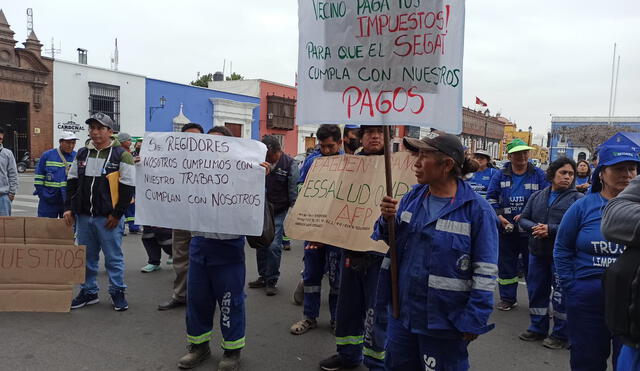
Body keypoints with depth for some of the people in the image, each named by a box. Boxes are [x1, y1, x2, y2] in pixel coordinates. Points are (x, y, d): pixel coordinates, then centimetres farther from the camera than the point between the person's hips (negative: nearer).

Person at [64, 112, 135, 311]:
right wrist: (69, 208, 7)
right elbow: (72, 182, 16)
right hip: (83, 216, 5)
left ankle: (117, 292, 16)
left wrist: (117, 214, -12)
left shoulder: (121, 155, -6)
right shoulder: (82, 154, 11)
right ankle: (89, 291, 28)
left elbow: (127, 187, -9)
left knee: (113, 257, 3)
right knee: (87, 257, 14)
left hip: (108, 218, -5)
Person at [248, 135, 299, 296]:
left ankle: (272, 281, 9)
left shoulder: (289, 164, -11)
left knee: (274, 246, -6)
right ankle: (263, 277, 26)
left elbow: (294, 192, -9)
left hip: (279, 212, -4)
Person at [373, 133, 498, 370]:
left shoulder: (477, 210, -15)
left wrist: (474, 321, -13)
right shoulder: (412, 197, 3)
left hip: (444, 323, -5)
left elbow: (486, 272, -13)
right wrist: (387, 220, -9)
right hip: (402, 312, 6)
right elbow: (389, 241, 12)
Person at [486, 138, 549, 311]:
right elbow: (491, 198, 6)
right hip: (506, 230, 2)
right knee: (506, 265, 11)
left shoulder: (539, 175, -1)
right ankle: (508, 298, 25)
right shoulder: (500, 175, 3)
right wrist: (499, 216, -9)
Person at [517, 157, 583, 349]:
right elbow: (523, 218, 7)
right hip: (537, 253, 5)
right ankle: (538, 328, 31)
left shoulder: (577, 198, -5)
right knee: (536, 291, 14)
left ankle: (561, 334, 20)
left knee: (561, 295, 4)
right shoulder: (537, 196, 9)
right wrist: (535, 227, -13)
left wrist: (551, 229, -21)